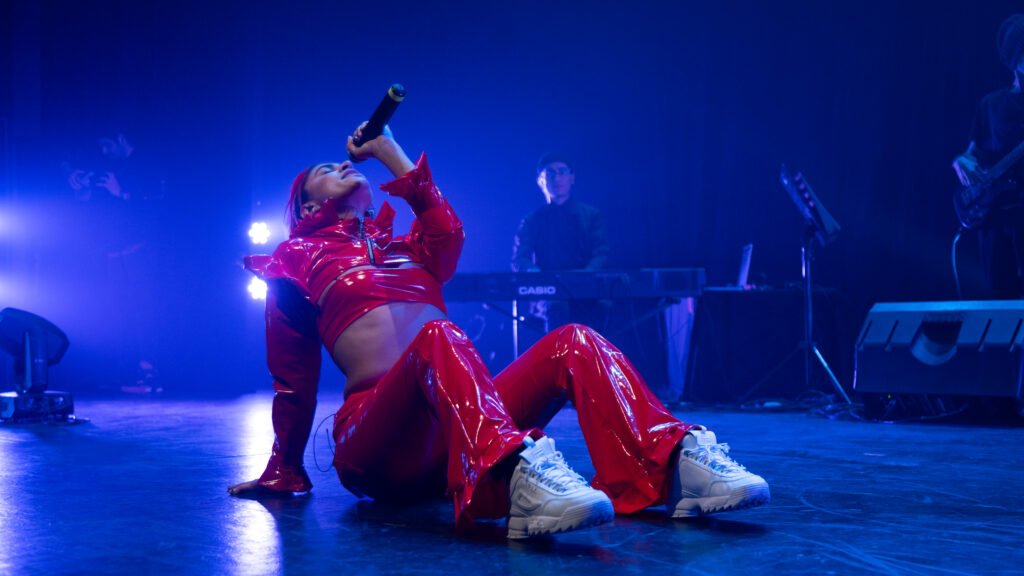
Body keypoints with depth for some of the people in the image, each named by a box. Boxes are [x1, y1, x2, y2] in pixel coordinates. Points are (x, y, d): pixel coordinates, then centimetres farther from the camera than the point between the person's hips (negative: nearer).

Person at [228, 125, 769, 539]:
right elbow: (293, 375, 20)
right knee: (439, 337, -36)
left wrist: (389, 152, 19)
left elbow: (447, 233, 10)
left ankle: (676, 460, -39)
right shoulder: (299, 258, 21)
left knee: (574, 342, -16)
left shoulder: (402, 247, 33)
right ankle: (517, 476, -64)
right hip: (375, 436, -5)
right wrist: (284, 471, 19)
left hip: (454, 422, 5)